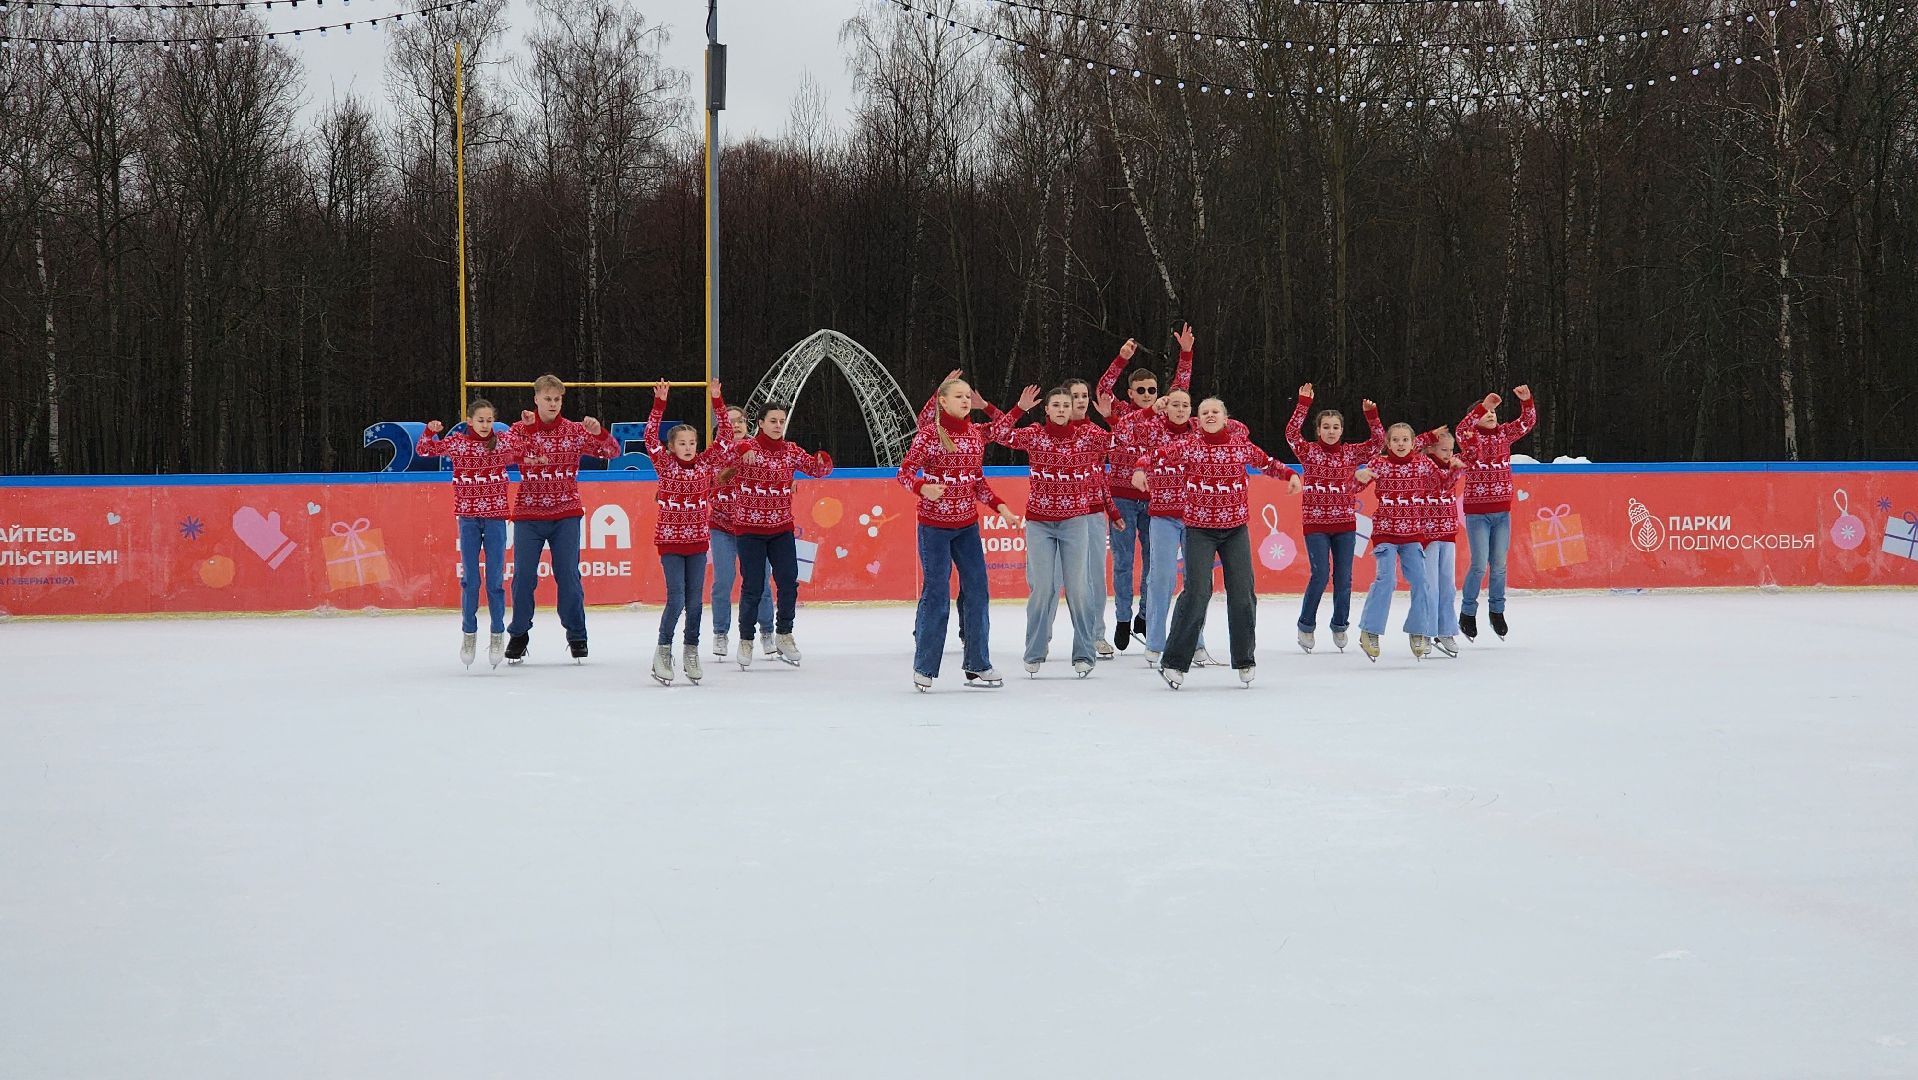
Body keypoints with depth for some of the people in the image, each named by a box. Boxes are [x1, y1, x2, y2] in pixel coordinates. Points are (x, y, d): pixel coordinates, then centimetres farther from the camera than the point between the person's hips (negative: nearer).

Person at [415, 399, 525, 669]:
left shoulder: (504, 440, 0)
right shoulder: (456, 442, 1)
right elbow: (424, 450, 7)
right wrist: (430, 431, -11)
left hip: (495, 517, 0)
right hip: (468, 518, 0)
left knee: (495, 580, 2)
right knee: (469, 579, 2)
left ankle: (498, 635, 11)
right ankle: (469, 634, 13)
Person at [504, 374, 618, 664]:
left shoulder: (574, 431, 3)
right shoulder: (521, 429, 2)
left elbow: (612, 452, 1)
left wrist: (598, 432, -18)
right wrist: (526, 429, -27)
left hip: (566, 515, 0)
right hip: (528, 514, 0)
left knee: (568, 575, -2)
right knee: (523, 575, -2)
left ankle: (576, 635, 11)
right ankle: (518, 635, 12)